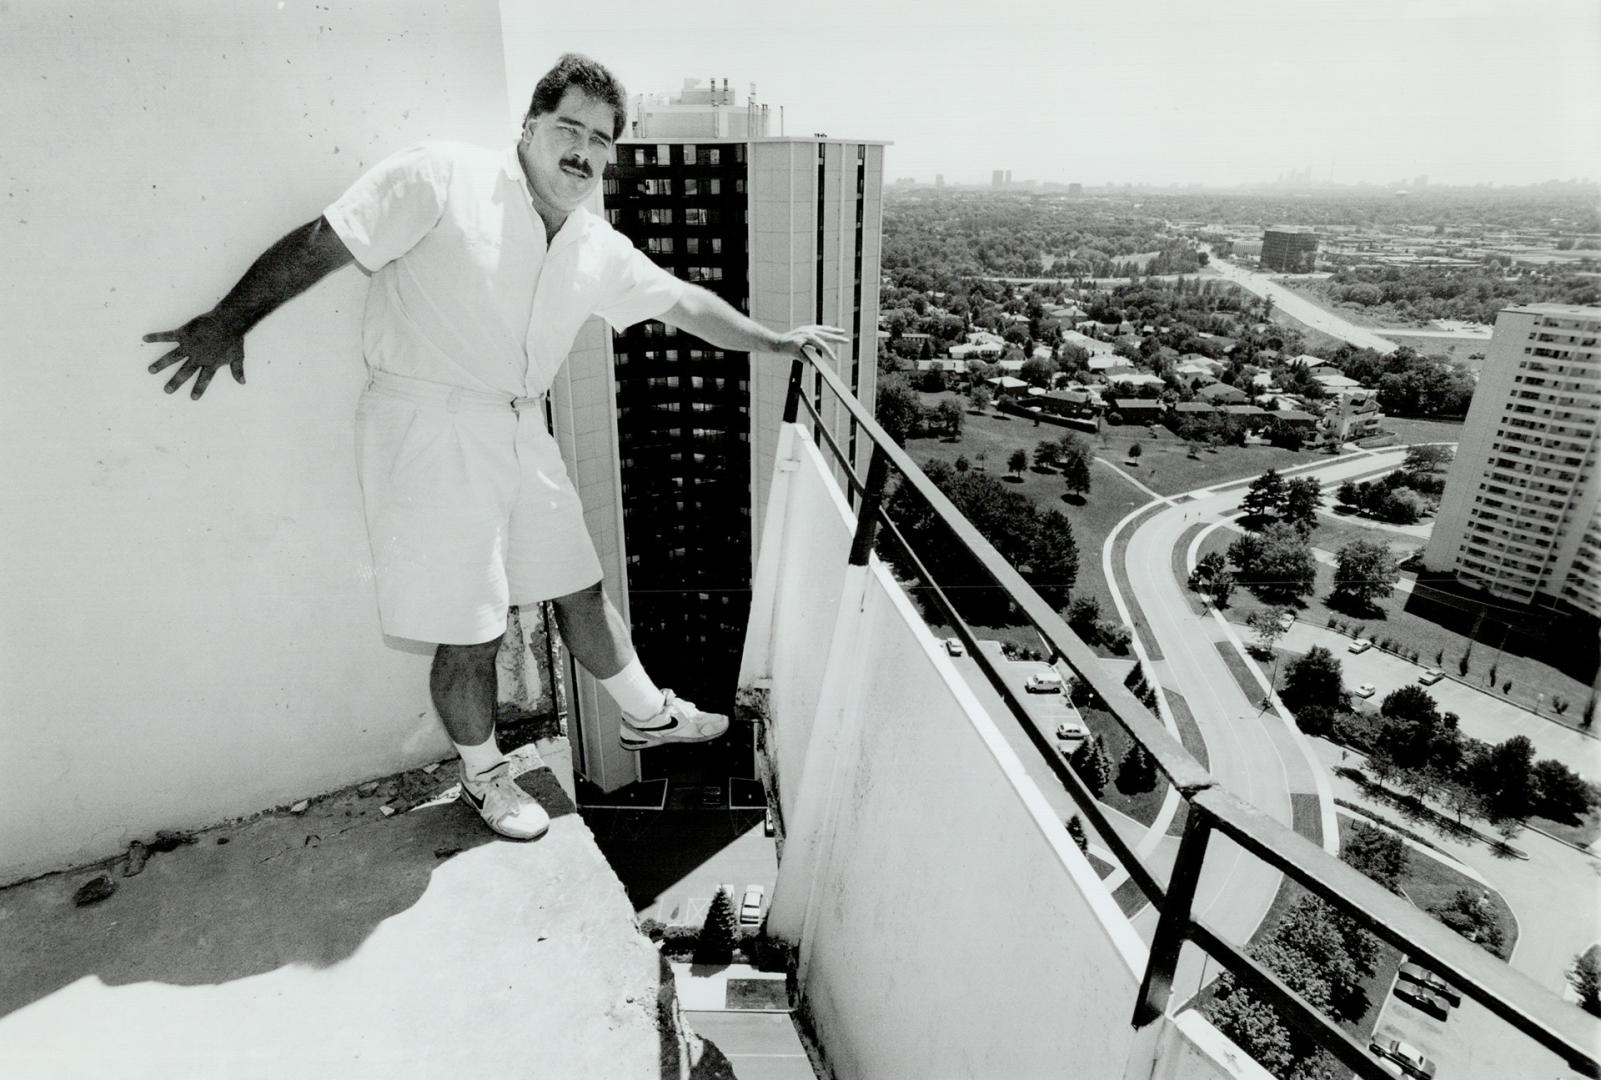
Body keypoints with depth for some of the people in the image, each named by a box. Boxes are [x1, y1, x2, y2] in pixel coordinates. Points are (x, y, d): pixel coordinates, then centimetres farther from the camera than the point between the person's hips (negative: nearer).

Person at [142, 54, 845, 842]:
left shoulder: (598, 250, 8)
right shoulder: (443, 178, -10)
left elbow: (683, 303, 17)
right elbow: (318, 245, -9)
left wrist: (775, 342, 17)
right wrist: (227, 322, -8)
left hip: (522, 434, 6)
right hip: (429, 429, -6)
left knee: (580, 591, 18)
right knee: (470, 634, 2)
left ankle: (647, 715, 38)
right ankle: (482, 776, 28)